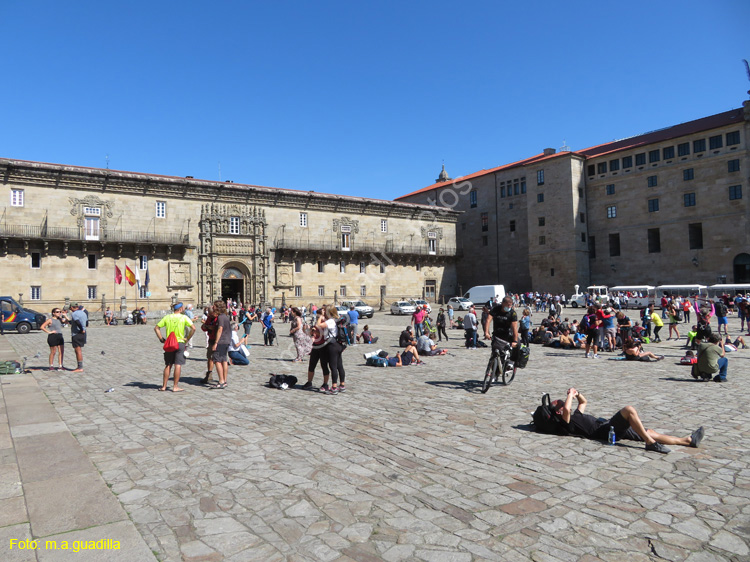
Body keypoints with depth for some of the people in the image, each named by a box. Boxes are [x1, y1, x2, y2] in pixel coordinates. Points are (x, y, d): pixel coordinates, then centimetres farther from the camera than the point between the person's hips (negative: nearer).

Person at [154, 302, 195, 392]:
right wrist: (188, 338, -5)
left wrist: (161, 338, 8)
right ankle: (175, 387, 1)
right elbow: (193, 328, -15)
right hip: (180, 343, -4)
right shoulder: (184, 317, -5)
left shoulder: (167, 317, 5)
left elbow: (156, 328, 6)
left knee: (168, 365, 13)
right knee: (178, 365, -1)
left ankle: (164, 386, 17)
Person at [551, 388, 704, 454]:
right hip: (605, 431, -10)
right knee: (629, 410, -26)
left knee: (651, 433, 7)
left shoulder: (574, 415, 24)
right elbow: (567, 409, -30)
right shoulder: (566, 422, -6)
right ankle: (650, 443, -24)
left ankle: (688, 440, 8)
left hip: (609, 427, 10)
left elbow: (584, 402, 38)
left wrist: (577, 393, 17)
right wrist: (570, 395, -12)